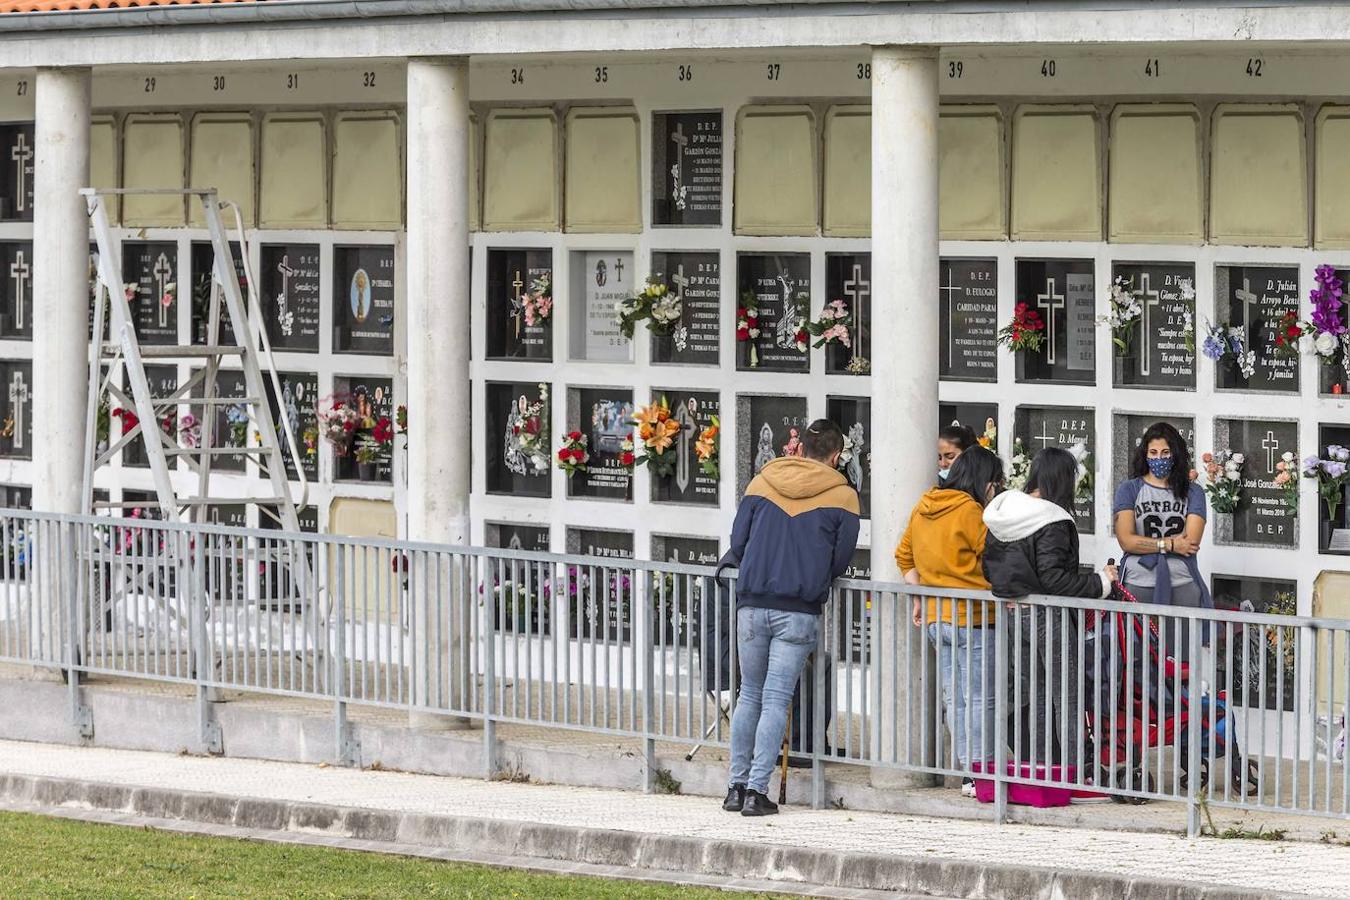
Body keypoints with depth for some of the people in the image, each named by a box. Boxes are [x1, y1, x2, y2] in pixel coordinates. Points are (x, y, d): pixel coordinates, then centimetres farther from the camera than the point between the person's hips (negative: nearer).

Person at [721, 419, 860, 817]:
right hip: (799, 611, -2)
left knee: (749, 695, 14)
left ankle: (737, 785, 13)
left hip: (752, 605, 2)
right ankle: (756, 790, -5)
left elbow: (737, 543, 8)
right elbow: (841, 559, 3)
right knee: (776, 701, 0)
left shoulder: (762, 482, 8)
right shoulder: (841, 495, 1)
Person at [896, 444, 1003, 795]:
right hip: (972, 617, -7)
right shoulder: (970, 511, -14)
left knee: (955, 698, 10)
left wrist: (919, 596, 18)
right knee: (980, 698, -3)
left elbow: (904, 555, 19)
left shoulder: (922, 508, 10)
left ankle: (968, 772, 12)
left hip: (936, 617, 7)